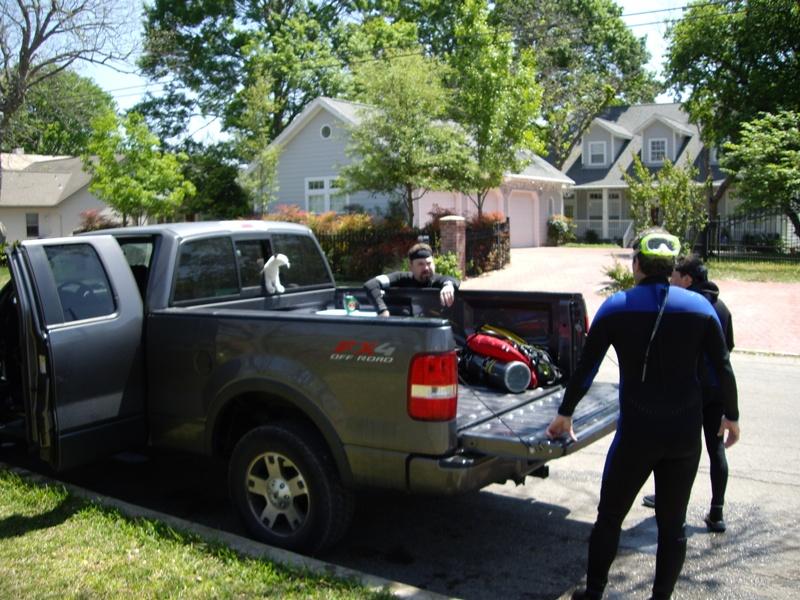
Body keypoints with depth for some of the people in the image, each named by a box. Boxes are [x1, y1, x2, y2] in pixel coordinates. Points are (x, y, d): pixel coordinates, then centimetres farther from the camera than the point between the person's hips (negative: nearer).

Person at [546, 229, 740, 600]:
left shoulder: (616, 307, -4)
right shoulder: (700, 307, -1)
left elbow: (585, 368, -1)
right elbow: (723, 369, 2)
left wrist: (565, 414, 10)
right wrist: (730, 416, 16)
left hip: (636, 432, -2)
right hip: (685, 433, 2)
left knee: (610, 516, 13)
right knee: (672, 524, 14)